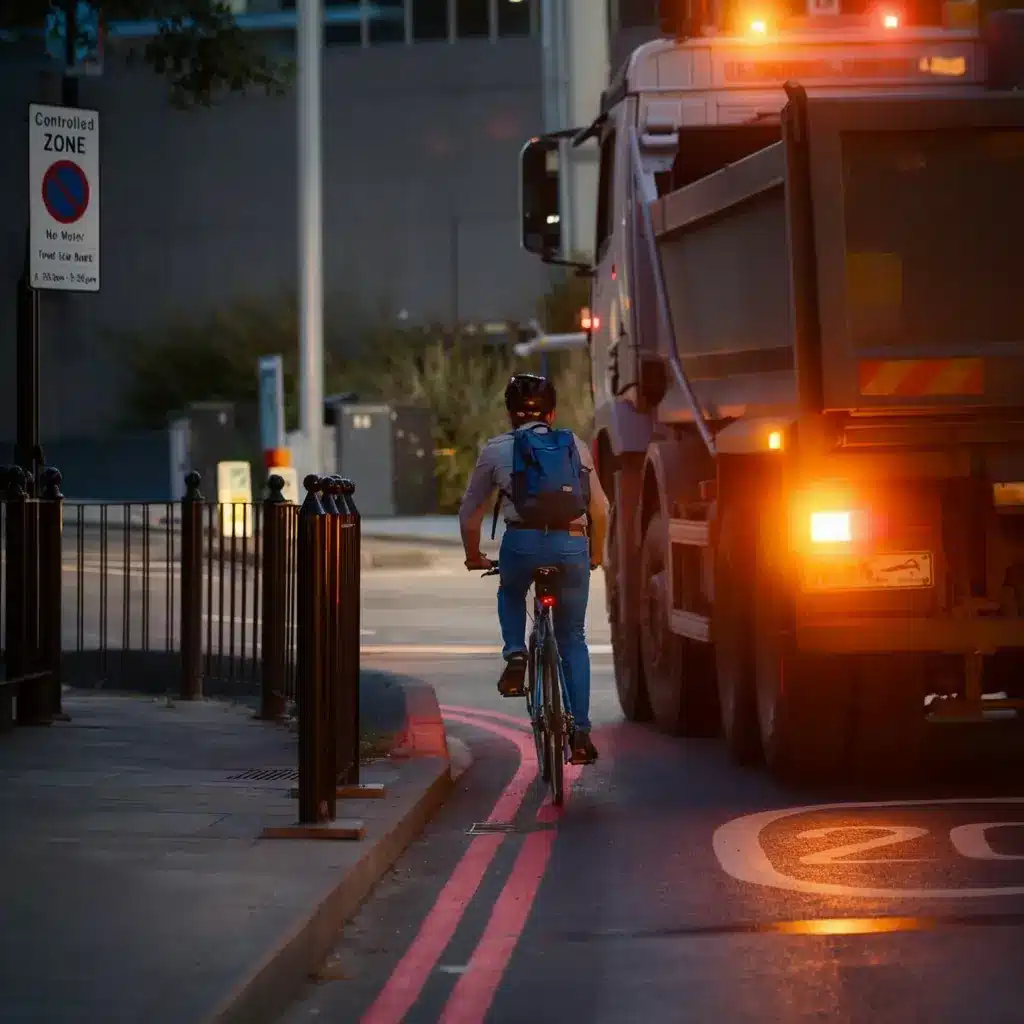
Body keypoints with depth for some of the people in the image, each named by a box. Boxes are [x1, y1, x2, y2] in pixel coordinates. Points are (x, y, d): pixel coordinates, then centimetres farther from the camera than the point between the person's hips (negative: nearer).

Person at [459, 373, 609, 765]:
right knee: (572, 639, 16)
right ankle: (580, 731, 9)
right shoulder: (576, 446, 19)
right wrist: (594, 555, 37)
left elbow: (469, 513, 21)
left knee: (510, 593, 34)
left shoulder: (495, 451, 15)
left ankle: (515, 655, 7)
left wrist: (474, 557, 37)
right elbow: (600, 509, 22)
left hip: (522, 541, -1)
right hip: (572, 543, 1)